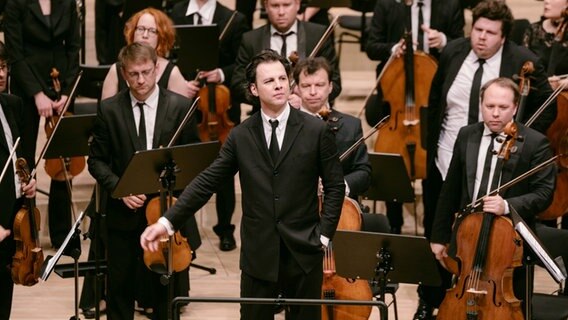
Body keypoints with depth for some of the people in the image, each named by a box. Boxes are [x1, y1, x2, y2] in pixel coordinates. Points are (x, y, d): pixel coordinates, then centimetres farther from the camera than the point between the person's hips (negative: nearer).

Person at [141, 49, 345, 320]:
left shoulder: (316, 131, -2)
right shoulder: (241, 136, 3)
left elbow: (335, 186, 3)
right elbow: (207, 182, 1)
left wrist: (324, 235, -5)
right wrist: (167, 222, -8)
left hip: (303, 253, -1)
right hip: (258, 254, 1)